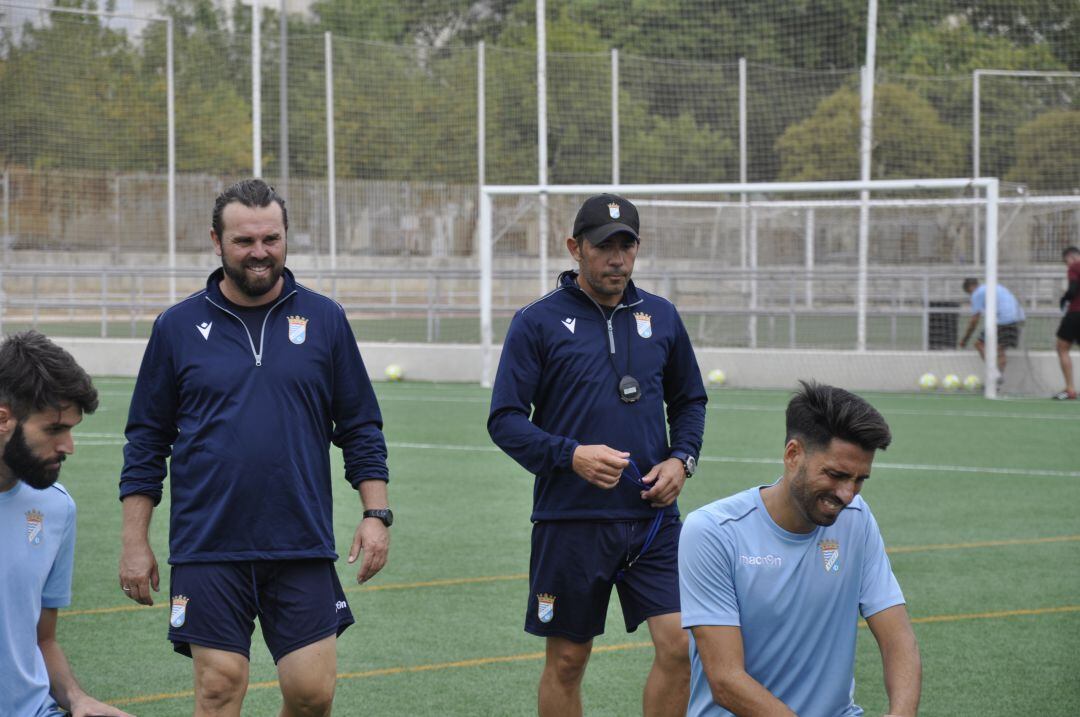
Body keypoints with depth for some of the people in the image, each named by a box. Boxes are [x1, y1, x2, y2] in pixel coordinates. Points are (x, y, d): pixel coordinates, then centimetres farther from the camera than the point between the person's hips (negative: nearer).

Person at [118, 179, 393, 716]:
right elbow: (146, 442, 8)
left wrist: (376, 515, 1)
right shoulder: (179, 327, 4)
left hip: (303, 549, 1)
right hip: (208, 549, -1)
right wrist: (135, 543, 3)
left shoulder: (323, 319, 6)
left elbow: (361, 429, 11)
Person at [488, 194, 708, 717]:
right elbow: (505, 420, -5)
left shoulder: (660, 317, 9)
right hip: (570, 521, -3)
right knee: (566, 662, 6)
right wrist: (570, 455, -19)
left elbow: (689, 400, 20)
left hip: (652, 516, 3)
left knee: (679, 645, -8)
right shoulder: (538, 322, -3)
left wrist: (682, 459, 2)